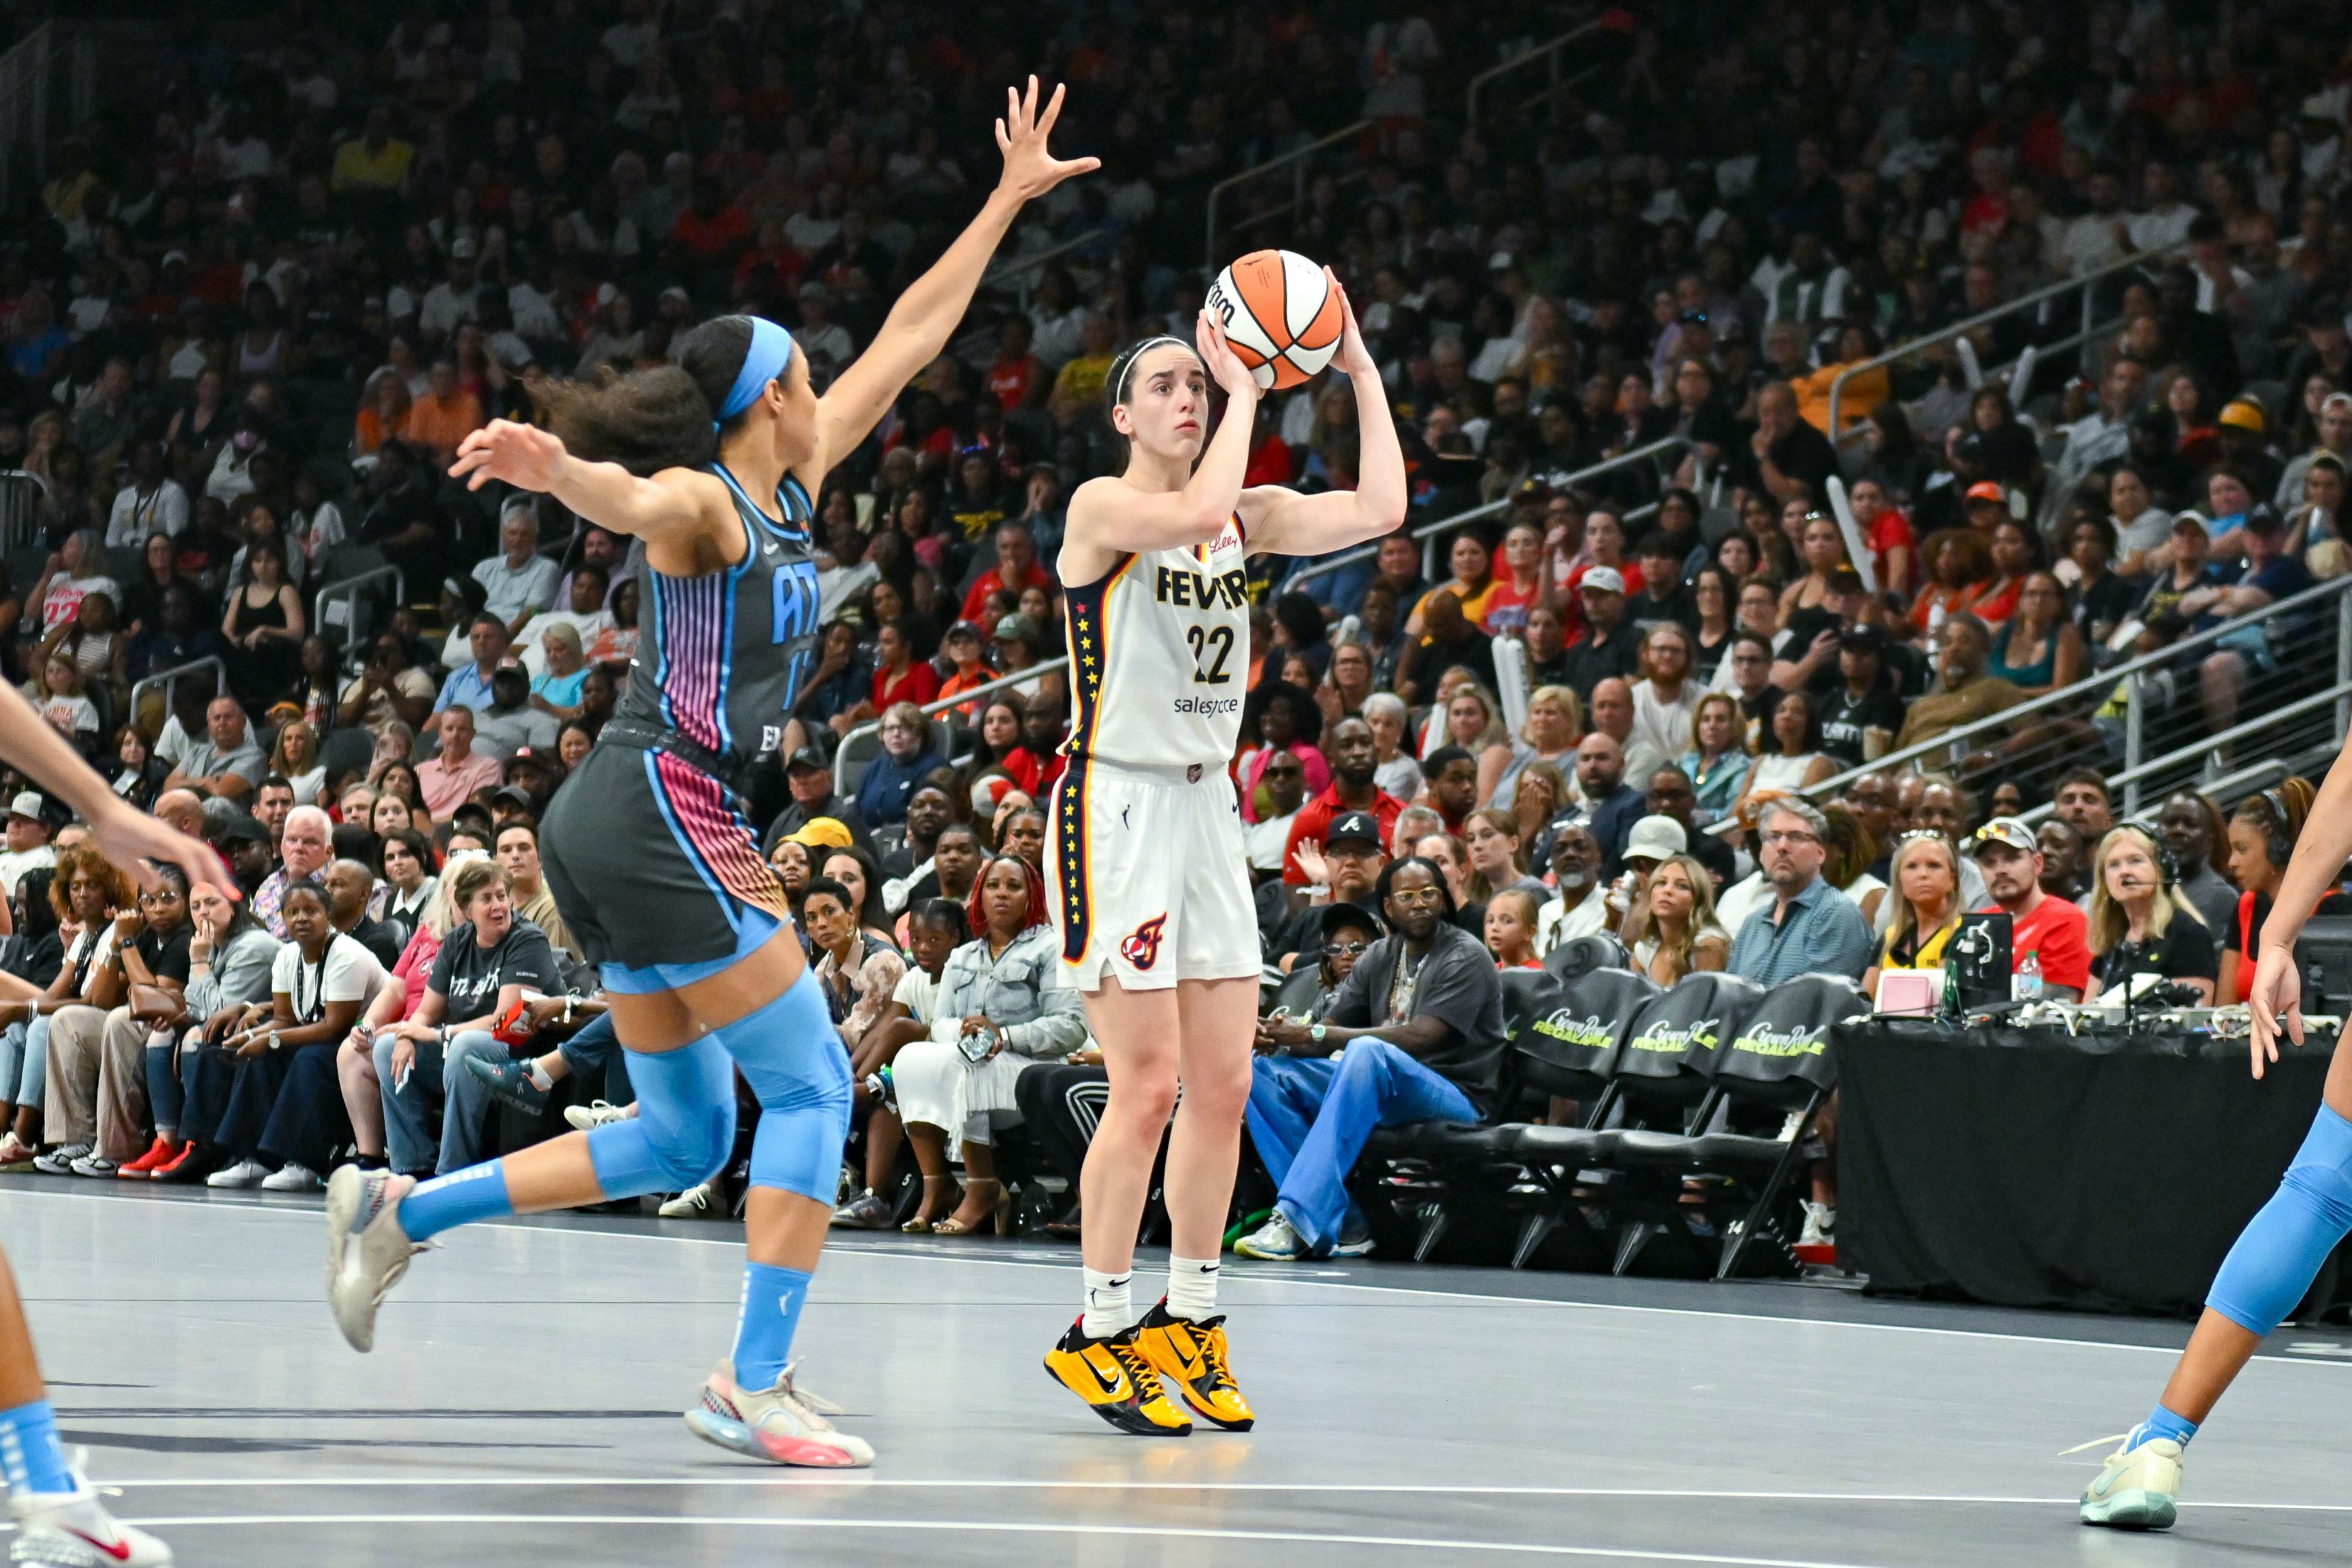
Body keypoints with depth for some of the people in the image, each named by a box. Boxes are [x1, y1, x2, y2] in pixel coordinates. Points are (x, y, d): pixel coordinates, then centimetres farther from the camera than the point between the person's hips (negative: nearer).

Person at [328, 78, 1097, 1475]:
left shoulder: (792, 484, 15)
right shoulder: (699, 499, -9)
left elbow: (906, 343, 22)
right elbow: (629, 497, -33)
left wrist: (1010, 199, 26)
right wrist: (556, 467, -57)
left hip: (617, 831, 10)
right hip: (666, 812, -10)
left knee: (683, 1134, 12)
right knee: (811, 1086, -7)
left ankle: (398, 1213, 11)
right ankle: (755, 1385, -10)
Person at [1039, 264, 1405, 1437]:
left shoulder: (1248, 517, 11)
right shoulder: (1102, 507, -8)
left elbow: (1377, 510, -1)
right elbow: (1198, 512, -28)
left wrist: (1357, 363, -1)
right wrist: (1245, 388, -18)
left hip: (1206, 807, 7)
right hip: (1117, 806, -7)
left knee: (1224, 1083, 4)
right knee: (1148, 1085, -10)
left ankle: (1186, 1320, 15)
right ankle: (1099, 1334, 0)